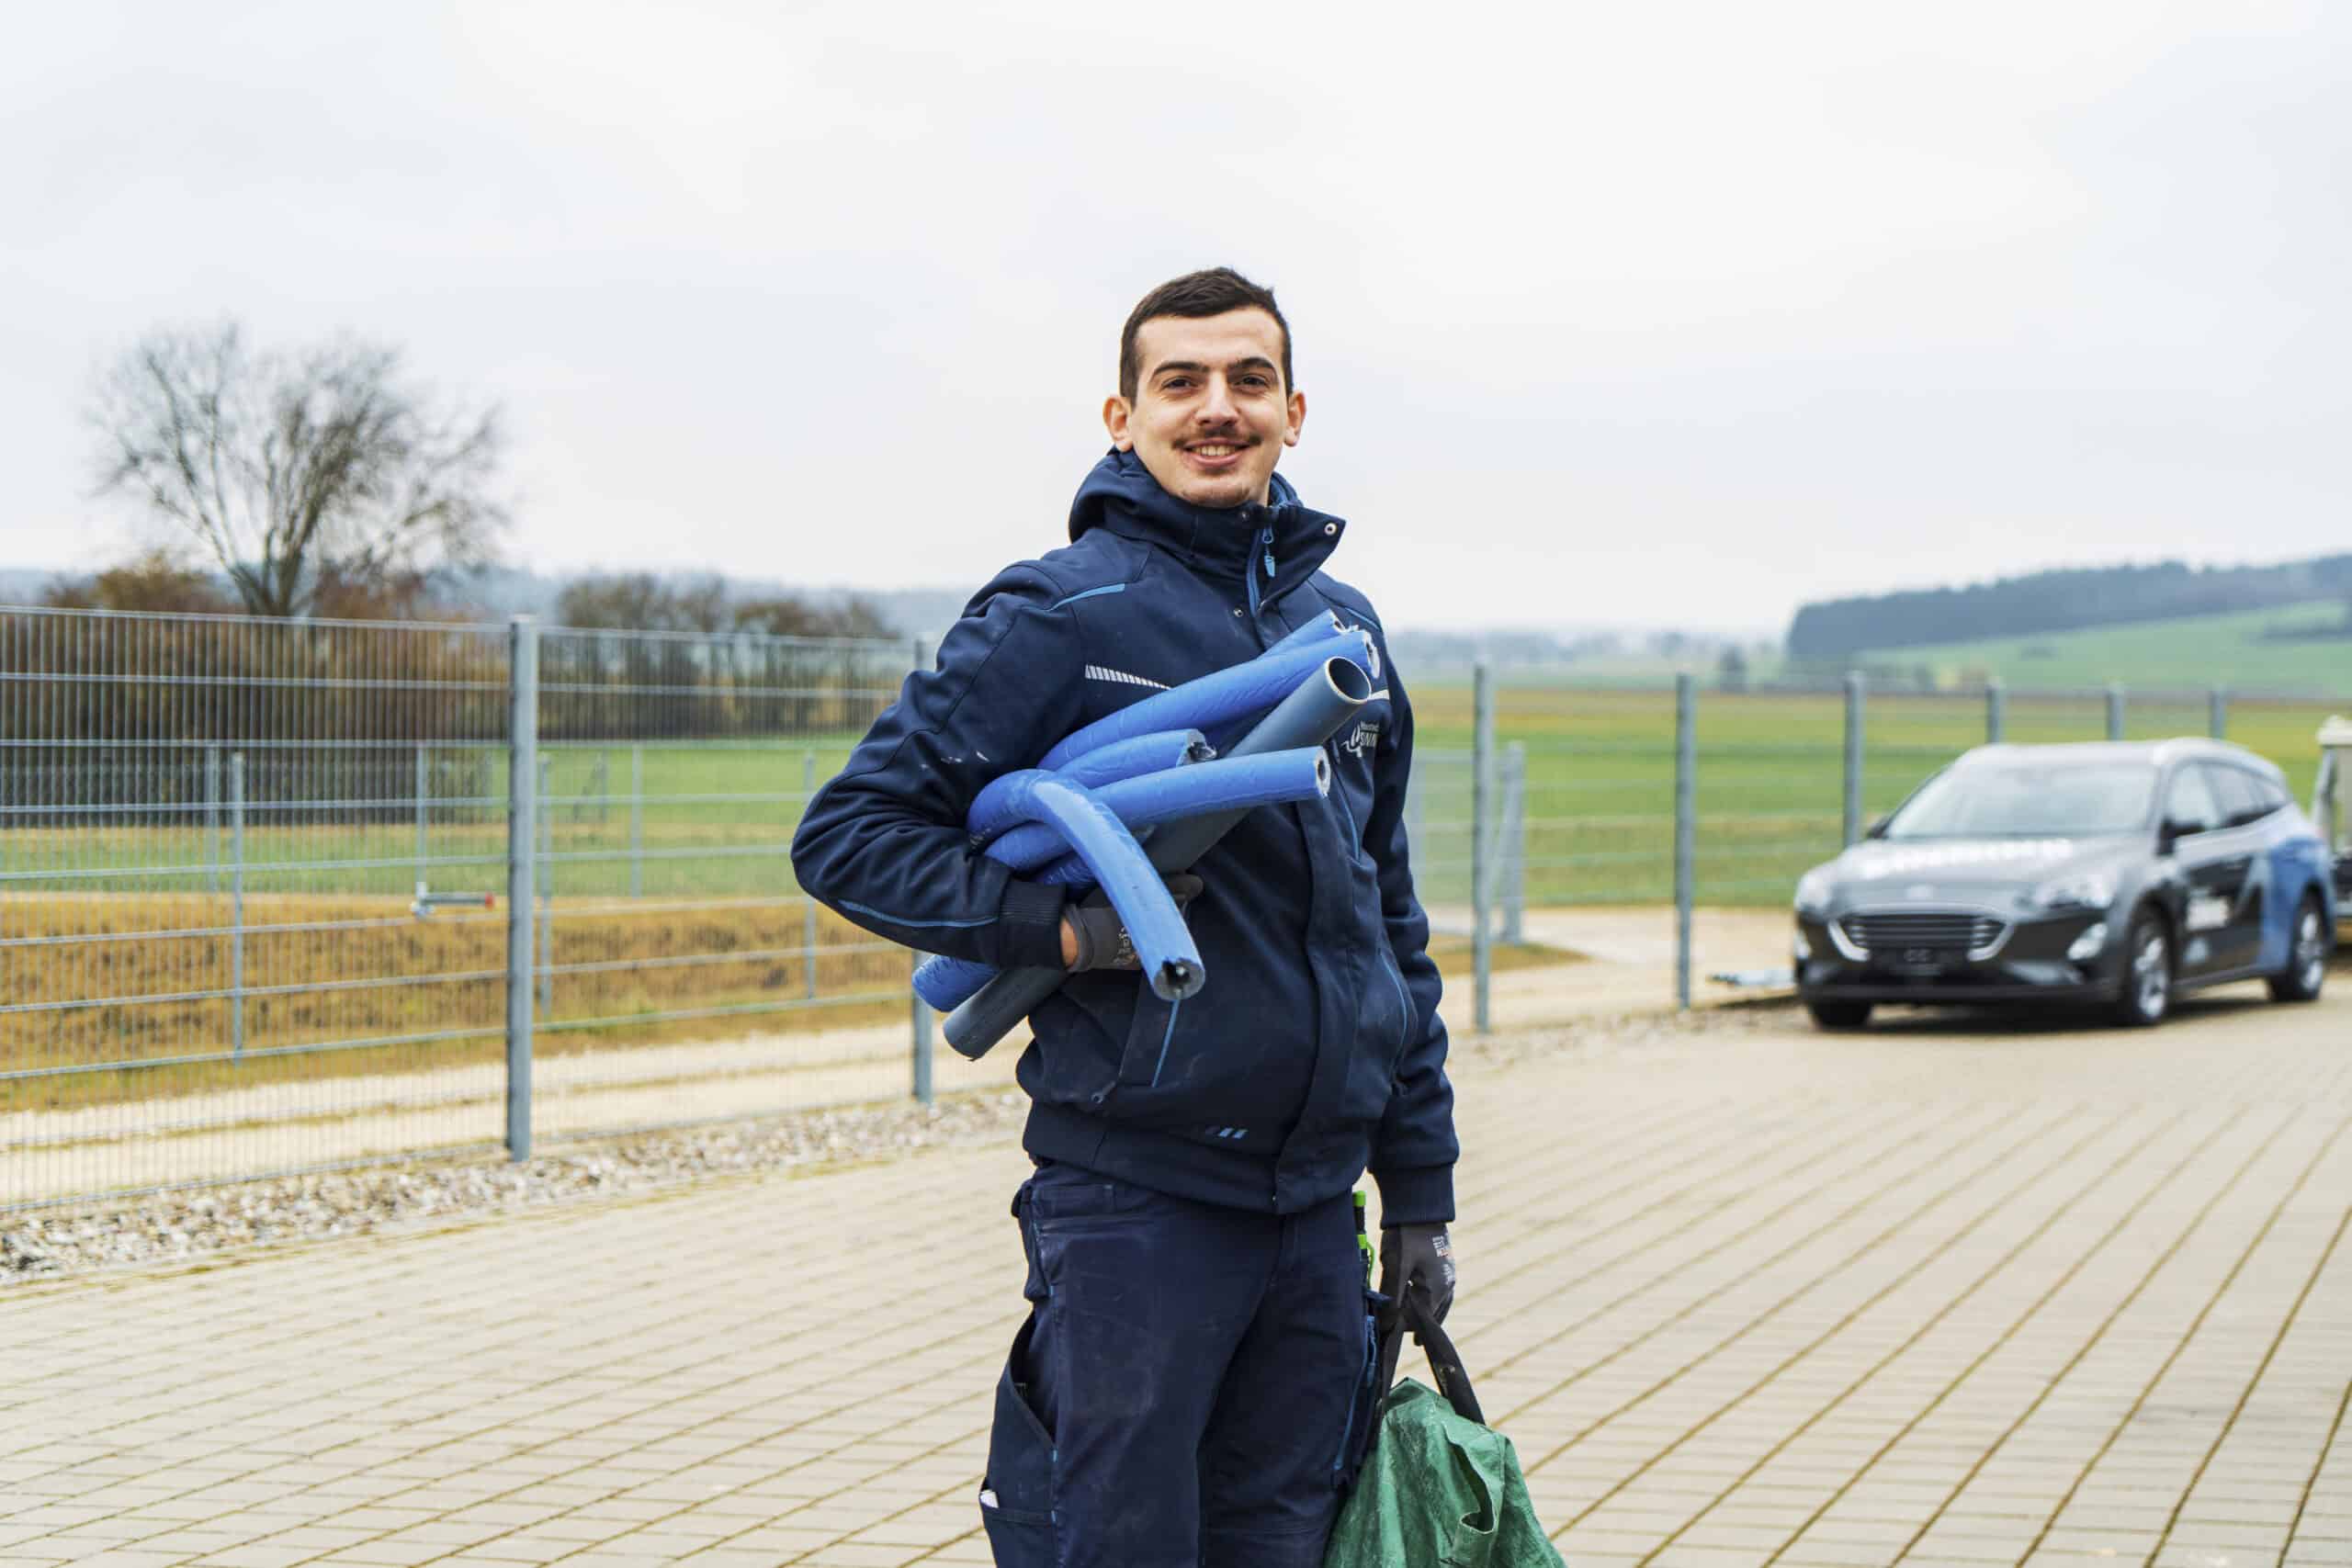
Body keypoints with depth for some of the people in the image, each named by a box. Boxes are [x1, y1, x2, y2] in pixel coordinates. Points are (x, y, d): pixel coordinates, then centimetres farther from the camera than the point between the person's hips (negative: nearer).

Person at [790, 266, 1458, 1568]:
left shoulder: (1342, 626, 13)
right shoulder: (1061, 616, -6)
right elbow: (849, 834, -5)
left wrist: (1420, 1190, 16)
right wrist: (1064, 931, -17)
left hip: (1315, 1205, 6)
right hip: (1133, 1200, -6)